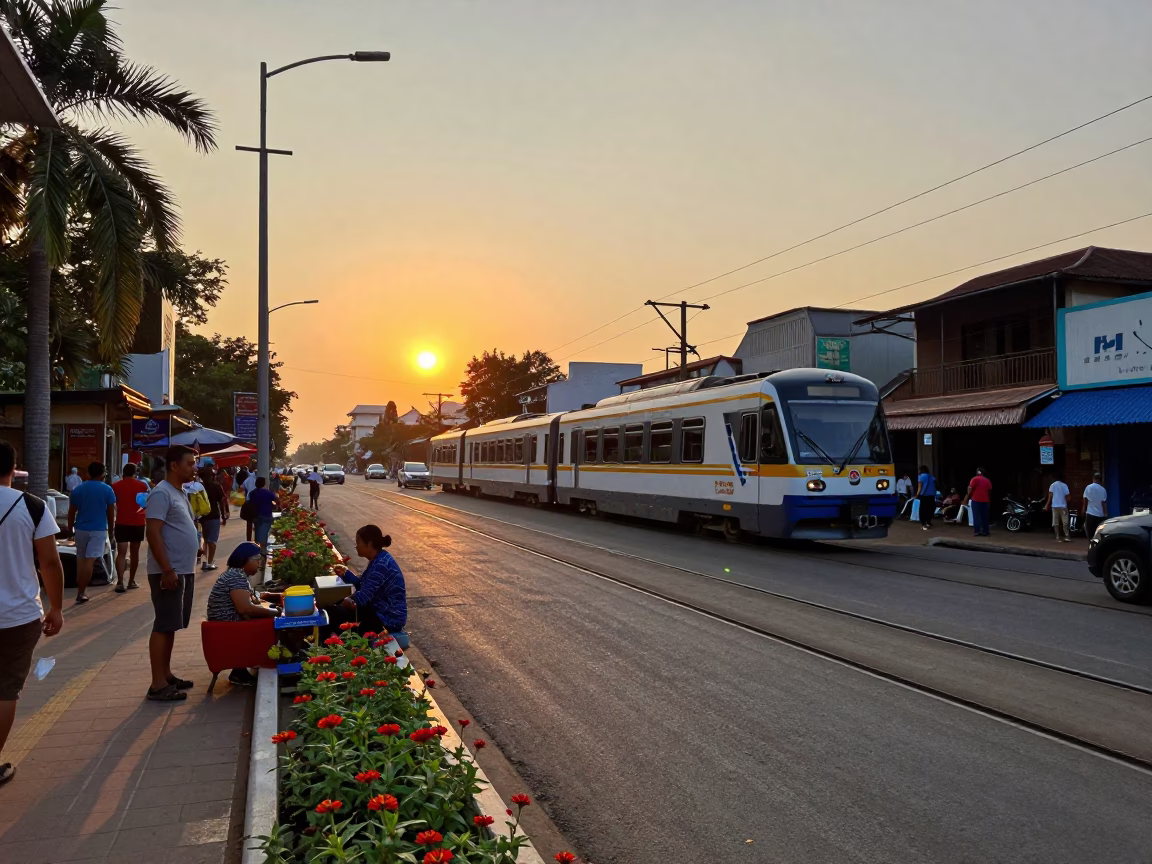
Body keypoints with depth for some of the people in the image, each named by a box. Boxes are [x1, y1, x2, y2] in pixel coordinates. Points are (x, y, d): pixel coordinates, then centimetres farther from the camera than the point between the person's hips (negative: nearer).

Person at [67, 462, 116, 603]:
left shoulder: (78, 489, 3)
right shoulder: (107, 490, -5)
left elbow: (71, 512, 6)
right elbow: (111, 513, 0)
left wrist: (70, 528, 17)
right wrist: (111, 530, 10)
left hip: (81, 528, 3)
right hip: (99, 529, -3)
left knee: (80, 559, 16)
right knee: (90, 560, -5)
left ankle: (80, 589, 18)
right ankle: (81, 591, -7)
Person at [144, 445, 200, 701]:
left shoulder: (180, 492, 15)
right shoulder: (162, 493, -15)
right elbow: (153, 533, -21)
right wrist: (167, 569, -24)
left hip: (184, 571, 9)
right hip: (169, 572, -9)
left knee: (172, 625, 15)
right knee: (164, 626, -6)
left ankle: (166, 674, 24)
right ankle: (158, 685, -1)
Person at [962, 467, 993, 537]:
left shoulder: (975, 479, -5)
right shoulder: (988, 481, 12)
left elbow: (970, 490, -8)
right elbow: (989, 491, 14)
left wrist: (967, 498, 4)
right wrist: (989, 501, 22)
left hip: (976, 500, -5)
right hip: (985, 501, 5)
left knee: (976, 516, -3)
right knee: (985, 517, 10)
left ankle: (978, 531, -9)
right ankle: (986, 531, 9)